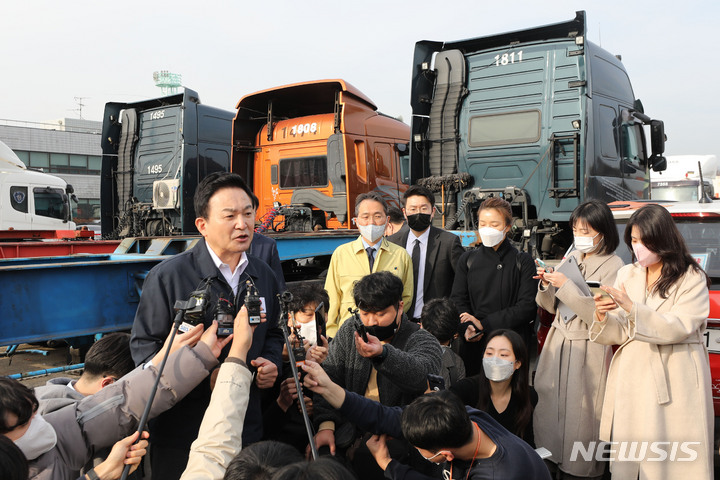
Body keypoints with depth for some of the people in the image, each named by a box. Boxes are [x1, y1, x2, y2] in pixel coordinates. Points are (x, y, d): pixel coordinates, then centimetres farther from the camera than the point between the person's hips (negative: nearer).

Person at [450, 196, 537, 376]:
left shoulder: (523, 262, 2)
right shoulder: (467, 260, 10)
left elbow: (528, 307, -6)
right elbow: (457, 300, 6)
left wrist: (483, 323, -11)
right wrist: (468, 327, -15)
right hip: (474, 345, 2)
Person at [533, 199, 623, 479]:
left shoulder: (613, 267, -10)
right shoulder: (572, 258, 9)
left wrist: (566, 286, -22)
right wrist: (547, 285, -8)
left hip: (588, 350, -6)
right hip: (558, 342, 6)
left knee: (580, 414, 0)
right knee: (549, 404, 10)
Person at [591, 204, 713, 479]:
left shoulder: (691, 278, -2)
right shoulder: (627, 275, 10)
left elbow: (678, 328, -15)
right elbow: (619, 333, 7)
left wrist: (631, 307, -23)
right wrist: (603, 318, -14)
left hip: (674, 380, -4)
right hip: (632, 377, 4)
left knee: (672, 455, -1)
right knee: (626, 457, 5)